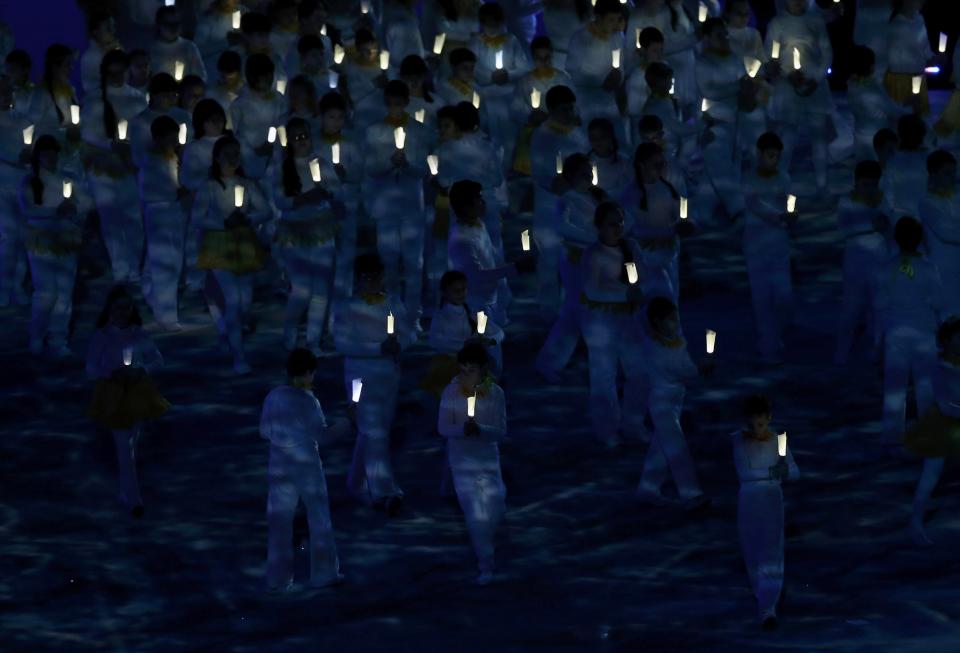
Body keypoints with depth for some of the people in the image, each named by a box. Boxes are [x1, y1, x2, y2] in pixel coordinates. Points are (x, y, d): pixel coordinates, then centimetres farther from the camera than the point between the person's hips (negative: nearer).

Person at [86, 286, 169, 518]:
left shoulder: (139, 334, -2)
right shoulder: (101, 337, -11)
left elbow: (158, 360, 3)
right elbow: (91, 370, -9)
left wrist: (142, 371, -16)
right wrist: (113, 373, -25)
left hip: (139, 394, 4)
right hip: (114, 397, -4)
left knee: (131, 445, 16)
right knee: (125, 448, -5)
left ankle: (126, 492, 35)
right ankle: (133, 499, -1)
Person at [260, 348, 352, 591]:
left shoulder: (273, 397, -1)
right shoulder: (307, 400, -15)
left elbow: (265, 432, 7)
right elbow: (322, 436, -13)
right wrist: (345, 424, 1)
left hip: (280, 467, 4)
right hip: (307, 466, -4)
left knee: (280, 523, 9)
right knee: (319, 521, 11)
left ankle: (278, 579, 11)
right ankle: (323, 574, 17)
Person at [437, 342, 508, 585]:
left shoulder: (495, 393, -9)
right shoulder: (452, 392, -11)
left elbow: (501, 432, -10)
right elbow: (443, 427, -10)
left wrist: (480, 429, -30)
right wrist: (462, 429, -31)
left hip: (488, 457, 1)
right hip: (462, 458, -1)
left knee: (494, 511, 1)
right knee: (475, 515, -4)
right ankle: (486, 566, 8)